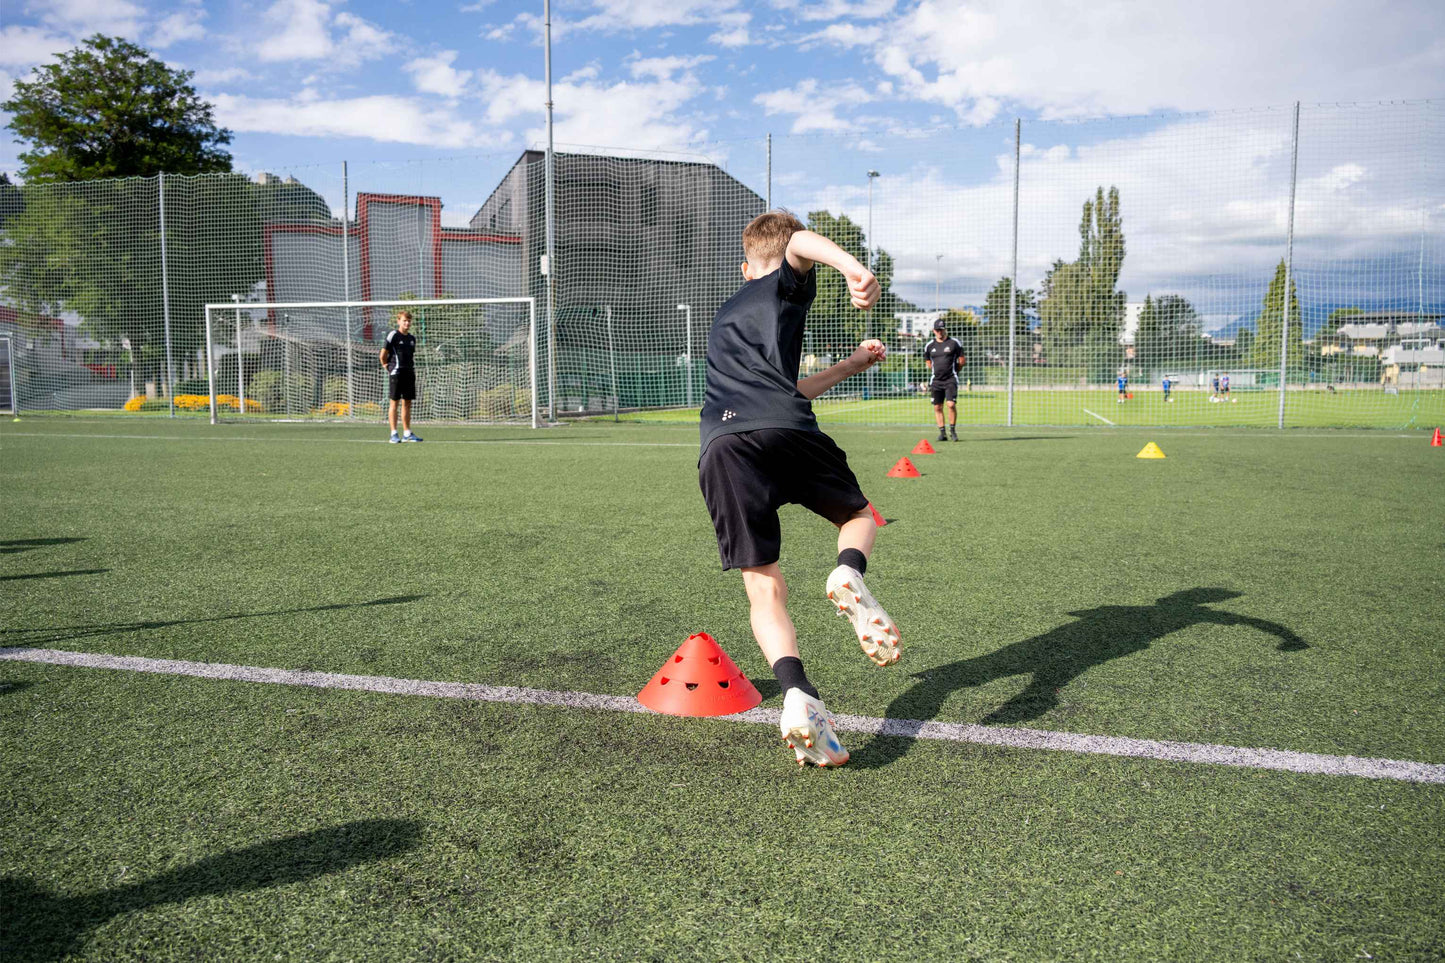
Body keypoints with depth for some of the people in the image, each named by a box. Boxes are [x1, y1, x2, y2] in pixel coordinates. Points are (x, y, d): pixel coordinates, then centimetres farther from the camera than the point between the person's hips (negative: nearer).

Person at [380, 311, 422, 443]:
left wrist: (411, 369, 14)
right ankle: (393, 434, 0)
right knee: (394, 402, -3)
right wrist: (388, 368, 2)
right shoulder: (393, 335, -6)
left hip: (409, 373, 6)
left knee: (407, 403, 8)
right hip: (396, 373, -6)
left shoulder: (412, 338, 13)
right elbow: (383, 355, -3)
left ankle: (407, 433, 14)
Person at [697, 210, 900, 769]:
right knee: (859, 517, 21)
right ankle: (849, 575, -13)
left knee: (764, 590, 3)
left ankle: (797, 696, -21)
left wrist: (849, 367, 52)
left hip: (719, 448, 4)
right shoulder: (786, 286, 23)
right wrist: (854, 268, -19)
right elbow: (800, 243, -1)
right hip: (784, 431, -4)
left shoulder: (723, 319, 41)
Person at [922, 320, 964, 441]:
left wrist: (954, 372, 9)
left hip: (951, 380, -4)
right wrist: (936, 371, 14)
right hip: (936, 380, 4)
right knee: (937, 407, 3)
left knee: (951, 404, -16)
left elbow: (961, 360, 7)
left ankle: (953, 430, 0)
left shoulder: (954, 343, 0)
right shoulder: (930, 345, 9)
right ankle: (942, 432, 12)